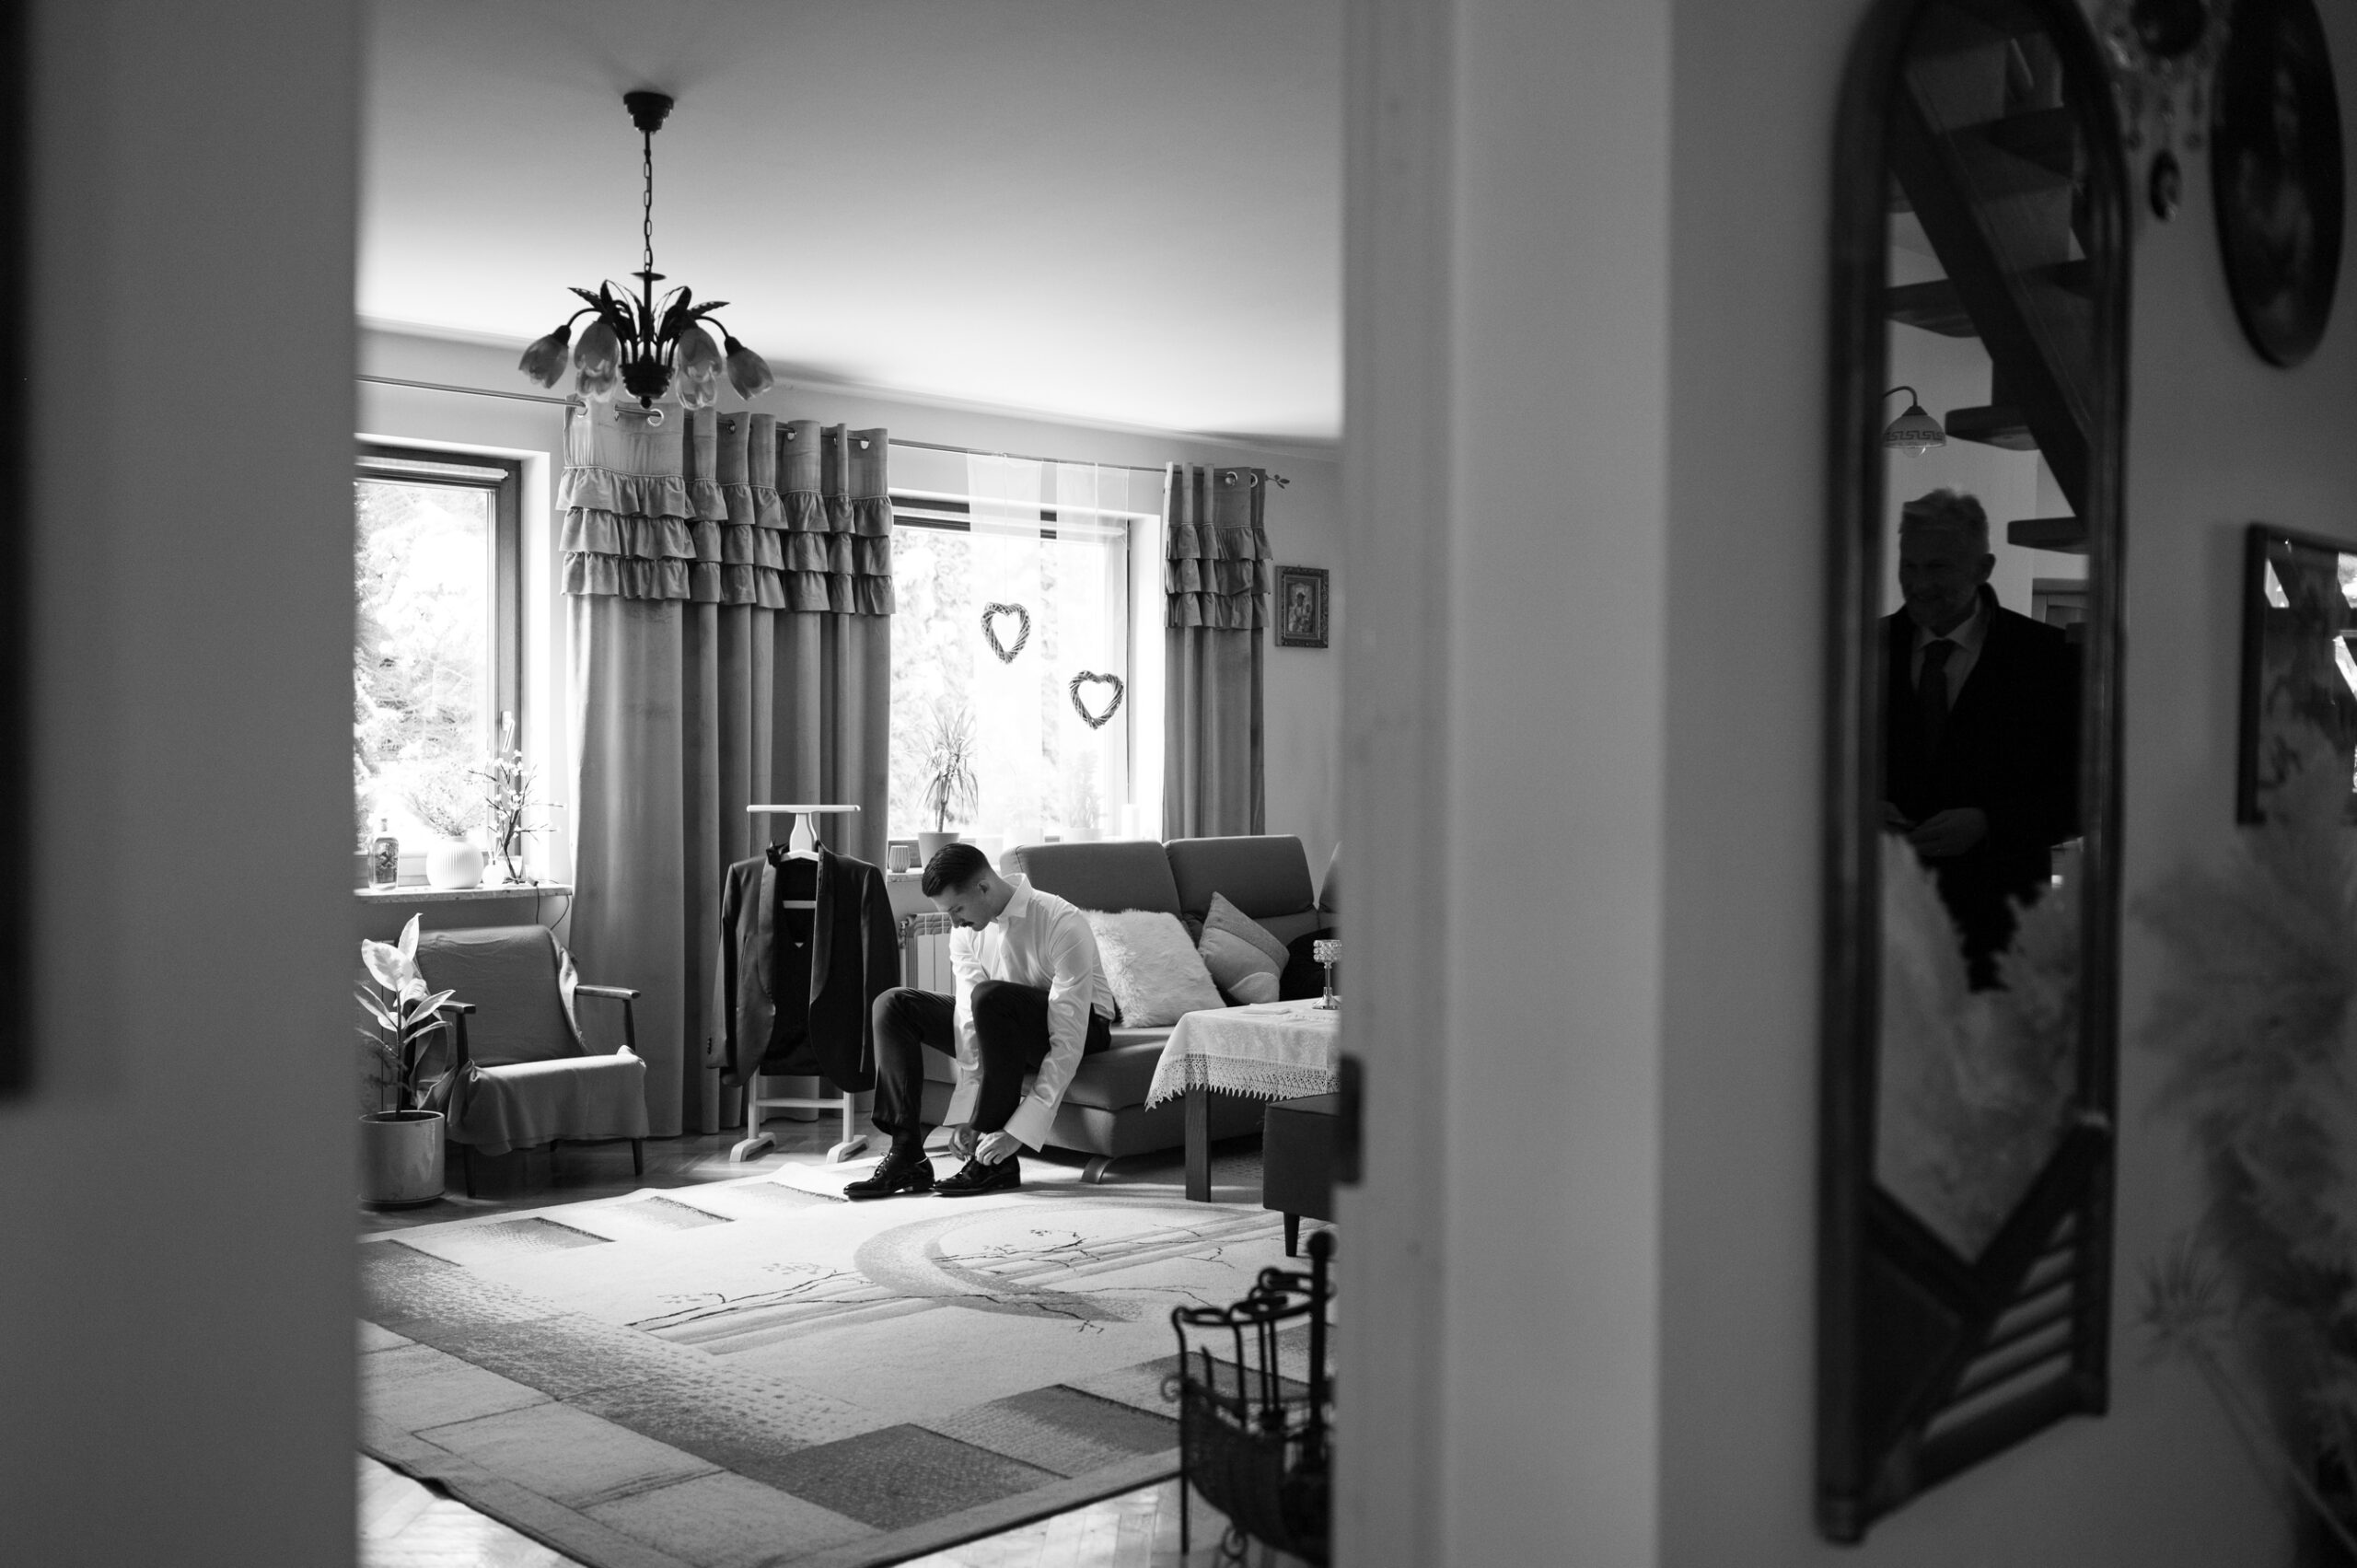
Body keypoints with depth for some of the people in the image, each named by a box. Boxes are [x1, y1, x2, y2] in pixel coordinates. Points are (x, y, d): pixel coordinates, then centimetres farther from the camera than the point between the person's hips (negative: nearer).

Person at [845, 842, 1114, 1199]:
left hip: (1084, 1026, -7)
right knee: (892, 1005, -9)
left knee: (989, 996, -37)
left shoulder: (1062, 925, -29)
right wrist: (964, 1116, -22)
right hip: (1003, 1025, 7)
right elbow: (968, 1022, -11)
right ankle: (907, 1156, -16)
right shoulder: (966, 930, -8)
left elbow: (1068, 1043, -31)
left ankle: (999, 1164, -29)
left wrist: (1019, 1131, -36)